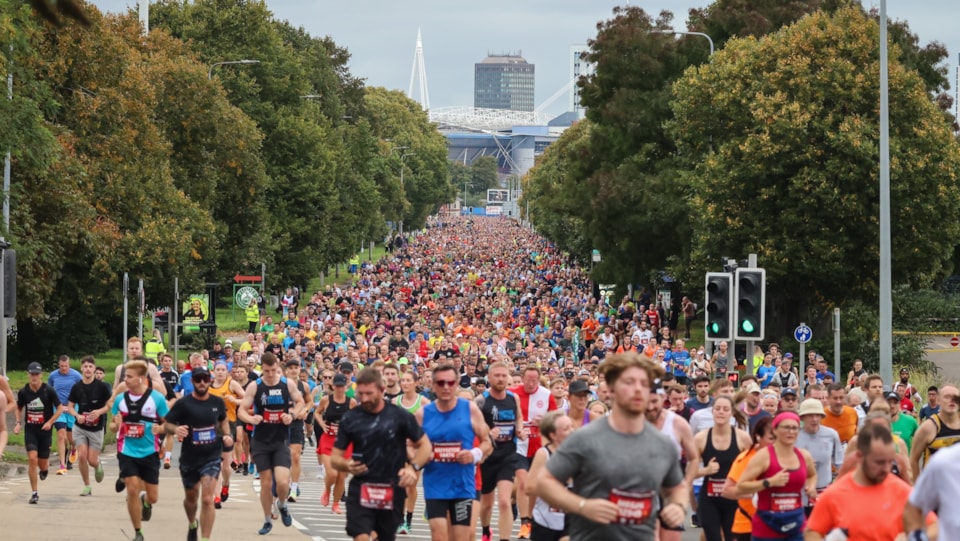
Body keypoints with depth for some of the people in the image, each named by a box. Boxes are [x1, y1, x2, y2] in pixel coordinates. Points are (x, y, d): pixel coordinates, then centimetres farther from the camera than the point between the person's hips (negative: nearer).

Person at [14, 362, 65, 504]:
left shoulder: (48, 391, -8)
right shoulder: (23, 392, -1)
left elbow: (60, 408, -2)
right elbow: (19, 408, 16)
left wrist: (50, 422, -14)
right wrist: (18, 423, 1)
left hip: (45, 430, -1)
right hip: (30, 430, 1)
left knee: (42, 464, 4)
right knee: (32, 459, -16)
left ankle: (45, 467, 45)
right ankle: (34, 493, -8)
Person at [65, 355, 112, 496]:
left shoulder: (101, 386, -9)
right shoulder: (77, 388, -2)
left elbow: (110, 404, -3)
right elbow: (70, 406, 6)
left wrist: (99, 412, -21)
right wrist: (77, 415, -14)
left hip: (96, 428, -2)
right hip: (80, 427, 2)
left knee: (92, 460, -1)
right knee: (82, 456, -10)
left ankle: (98, 466, 37)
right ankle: (87, 486, 7)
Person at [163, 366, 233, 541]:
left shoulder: (218, 402, -2)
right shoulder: (183, 403, -11)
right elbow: (166, 424, -7)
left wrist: (227, 435, 0)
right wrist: (176, 429, -29)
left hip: (212, 456, 0)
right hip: (189, 458, 0)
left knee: (207, 499, -15)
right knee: (191, 497, 20)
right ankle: (192, 525, 52)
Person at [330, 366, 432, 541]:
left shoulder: (400, 416, -4)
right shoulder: (350, 419, 0)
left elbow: (424, 445, 3)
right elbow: (335, 457, 4)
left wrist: (414, 467, -15)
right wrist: (346, 465, -20)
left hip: (393, 491, 0)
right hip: (360, 489, 0)